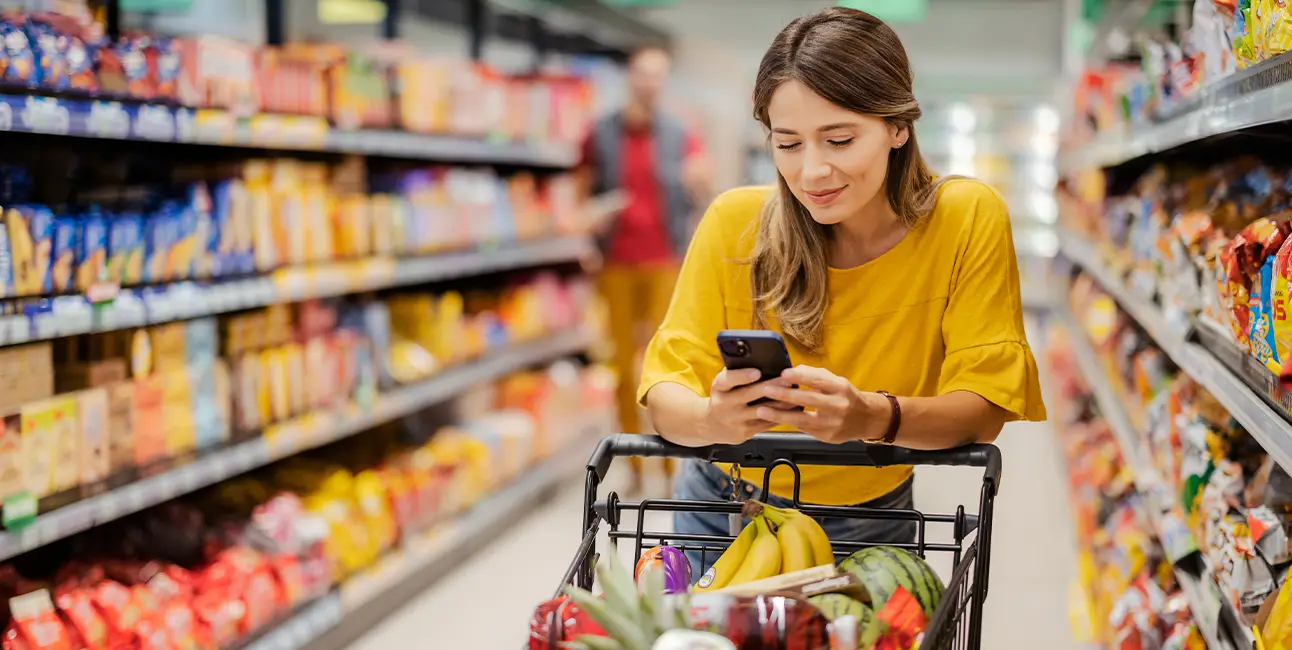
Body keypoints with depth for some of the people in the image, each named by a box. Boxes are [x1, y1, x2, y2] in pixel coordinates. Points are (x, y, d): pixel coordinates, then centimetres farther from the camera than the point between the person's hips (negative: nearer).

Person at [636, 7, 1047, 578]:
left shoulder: (969, 220, -15)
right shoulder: (735, 222, -13)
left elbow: (983, 407, -17)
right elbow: (666, 388, -15)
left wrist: (875, 417, -38)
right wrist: (712, 419, -39)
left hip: (868, 530, -1)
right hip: (722, 514, 1)